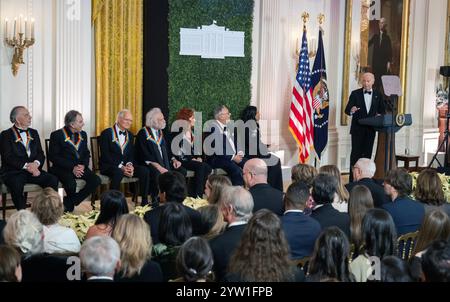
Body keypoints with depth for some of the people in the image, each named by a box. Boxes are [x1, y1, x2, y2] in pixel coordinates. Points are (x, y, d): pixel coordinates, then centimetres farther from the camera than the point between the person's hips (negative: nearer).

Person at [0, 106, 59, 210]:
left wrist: (36, 163, -11)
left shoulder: (33, 133, 19)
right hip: (13, 172, -5)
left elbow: (41, 154, 12)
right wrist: (26, 165, -21)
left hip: (33, 169, 5)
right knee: (17, 184, -37)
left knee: (53, 180, -20)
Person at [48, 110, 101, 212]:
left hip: (80, 167, 6)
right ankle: (70, 204, -1)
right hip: (62, 168, -5)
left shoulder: (83, 135, 15)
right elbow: (53, 157, -10)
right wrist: (72, 168, -19)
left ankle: (69, 202, -10)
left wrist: (83, 165, -6)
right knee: (71, 183, -35)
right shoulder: (57, 135, -4)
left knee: (96, 180, -21)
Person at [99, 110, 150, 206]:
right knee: (118, 173, -39)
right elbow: (105, 155, -12)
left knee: (144, 171, -18)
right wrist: (121, 167, -21)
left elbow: (132, 154, 12)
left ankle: (144, 202, -12)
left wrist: (130, 165, -12)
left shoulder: (130, 135, 17)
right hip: (109, 166, -6)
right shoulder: (106, 133, -4)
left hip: (126, 165, 6)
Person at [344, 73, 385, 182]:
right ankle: (353, 179, 0)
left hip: (370, 129, 3)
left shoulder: (378, 95, 8)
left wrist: (380, 115, -11)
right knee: (356, 153, -2)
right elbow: (347, 110, -5)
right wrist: (351, 111, -28)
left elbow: (382, 111, 12)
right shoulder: (355, 94, 0)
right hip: (358, 129, -3)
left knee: (367, 154, 5)